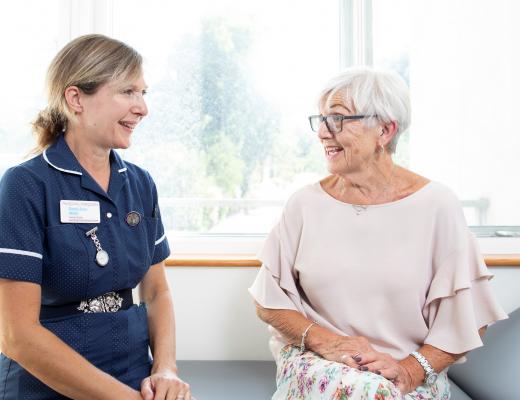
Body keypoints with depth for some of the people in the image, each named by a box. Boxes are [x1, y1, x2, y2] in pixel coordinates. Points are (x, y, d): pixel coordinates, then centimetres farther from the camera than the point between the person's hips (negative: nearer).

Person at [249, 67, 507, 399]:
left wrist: (411, 370, -14)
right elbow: (268, 303, 4)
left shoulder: (436, 205, -5)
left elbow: (466, 319, -2)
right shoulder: (305, 204, 0)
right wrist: (321, 339, -11)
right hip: (316, 363, 1)